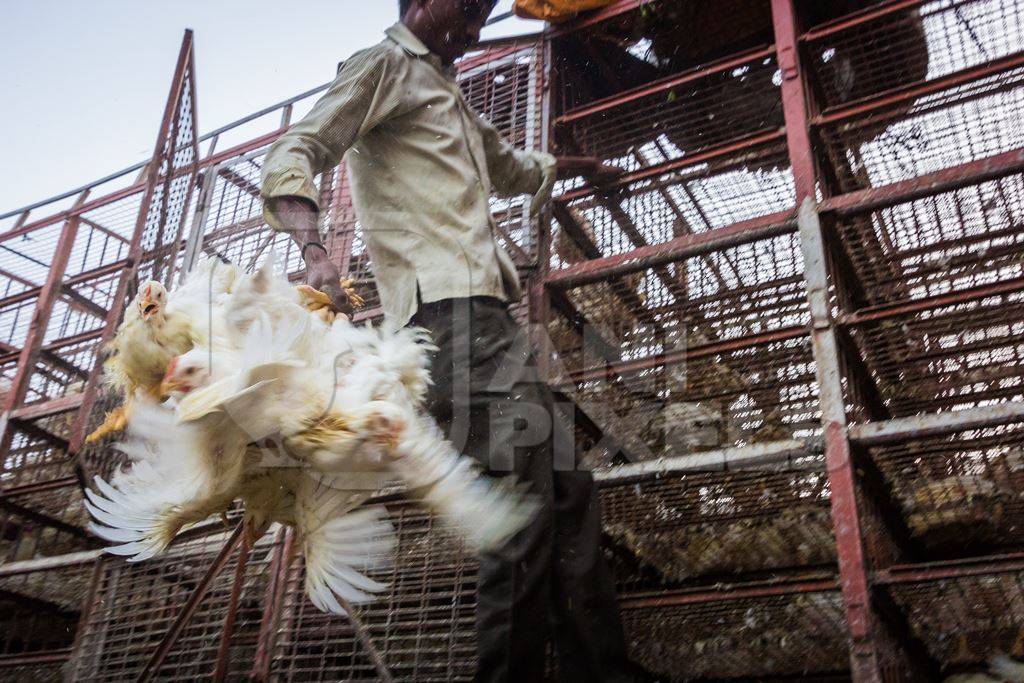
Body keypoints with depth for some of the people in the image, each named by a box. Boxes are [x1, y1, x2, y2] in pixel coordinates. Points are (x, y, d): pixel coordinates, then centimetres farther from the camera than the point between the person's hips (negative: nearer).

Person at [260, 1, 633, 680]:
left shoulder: (446, 92, 35)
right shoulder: (387, 64, 7)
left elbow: (508, 165, 54)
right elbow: (291, 158, -7)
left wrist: (573, 165, 63)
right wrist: (315, 251, -24)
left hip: (486, 307, 10)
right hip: (449, 303, -10)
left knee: (569, 488, 2)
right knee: (522, 499, -21)